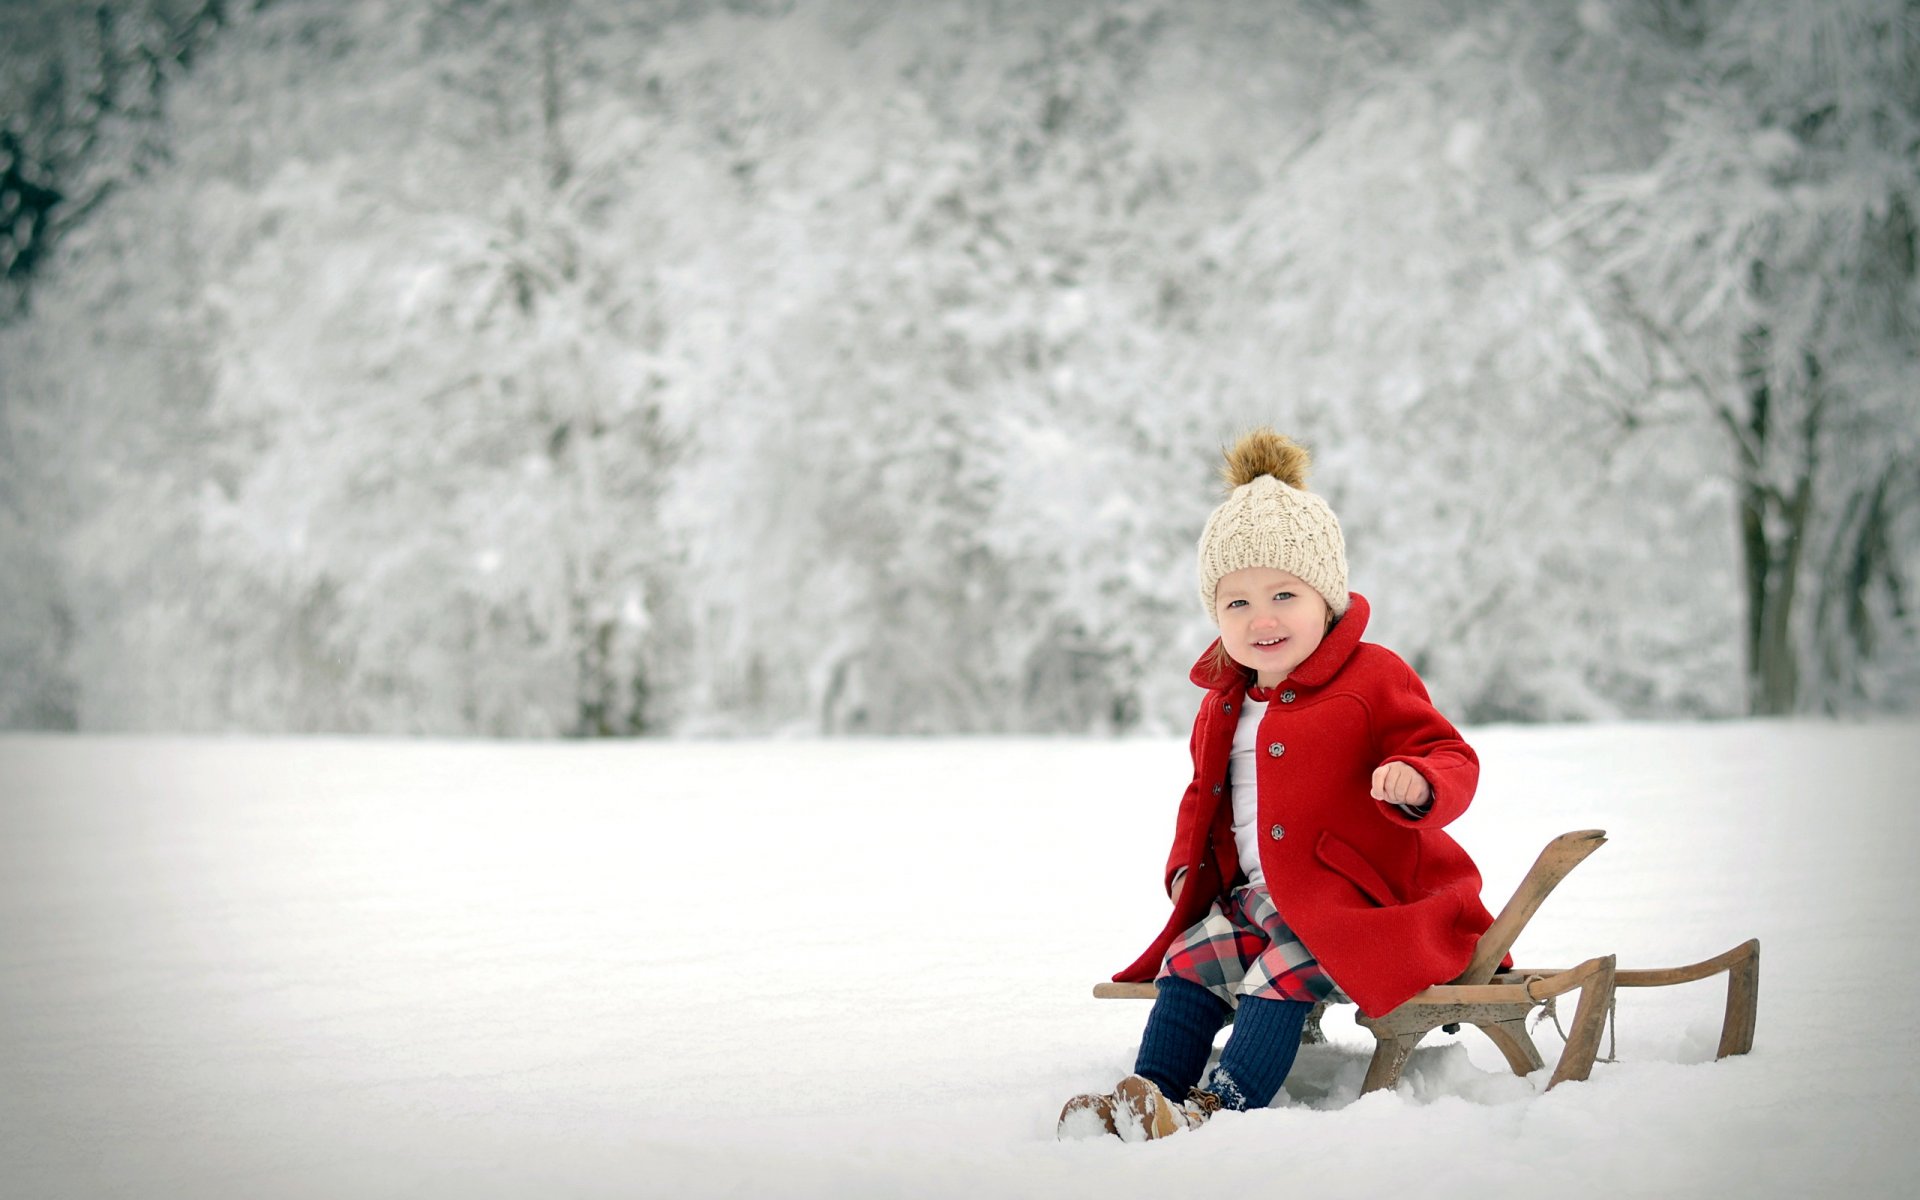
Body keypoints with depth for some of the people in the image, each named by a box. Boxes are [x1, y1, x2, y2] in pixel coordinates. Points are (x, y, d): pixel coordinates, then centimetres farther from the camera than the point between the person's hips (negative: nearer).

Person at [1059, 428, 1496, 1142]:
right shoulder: (1223, 706, 14)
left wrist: (1418, 783, -36)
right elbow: (1204, 794, 28)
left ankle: (1220, 1108, -34)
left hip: (1356, 900, -8)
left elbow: (1452, 761, -12)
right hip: (1251, 896, 8)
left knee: (1278, 977, -26)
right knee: (1190, 961, -7)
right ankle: (1151, 1091, -10)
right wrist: (1190, 865, 11)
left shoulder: (1372, 681, -8)